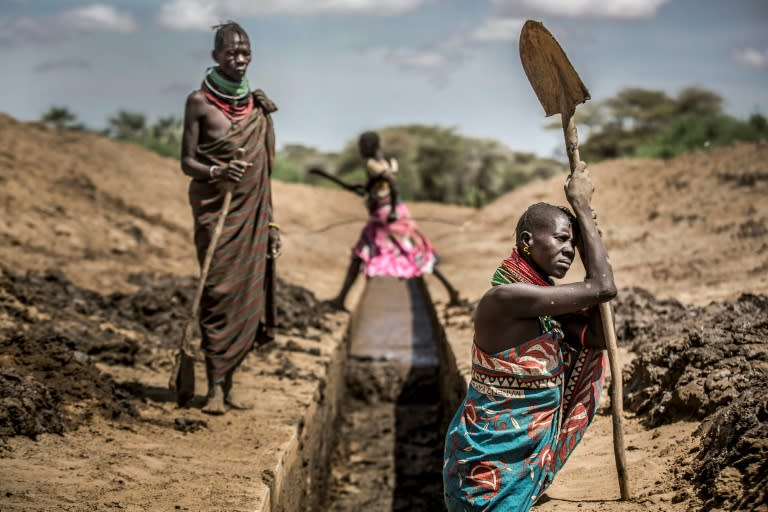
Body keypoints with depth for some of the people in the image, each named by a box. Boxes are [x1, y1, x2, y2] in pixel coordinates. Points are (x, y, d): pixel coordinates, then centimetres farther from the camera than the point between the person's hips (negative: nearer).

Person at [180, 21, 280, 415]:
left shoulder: (258, 103, 11)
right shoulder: (199, 101, -3)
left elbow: (264, 169, 14)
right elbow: (187, 161, -5)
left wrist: (270, 221, 12)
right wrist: (215, 171, -26)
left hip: (252, 211, 5)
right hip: (216, 209, -5)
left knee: (248, 292, 4)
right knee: (219, 292, -7)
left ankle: (228, 379, 14)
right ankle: (215, 386, -2)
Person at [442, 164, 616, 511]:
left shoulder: (542, 296, 4)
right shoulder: (505, 297, -25)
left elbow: (597, 337, 2)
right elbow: (604, 287, -24)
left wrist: (589, 249, 0)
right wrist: (581, 205, -17)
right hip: (490, 458, -9)